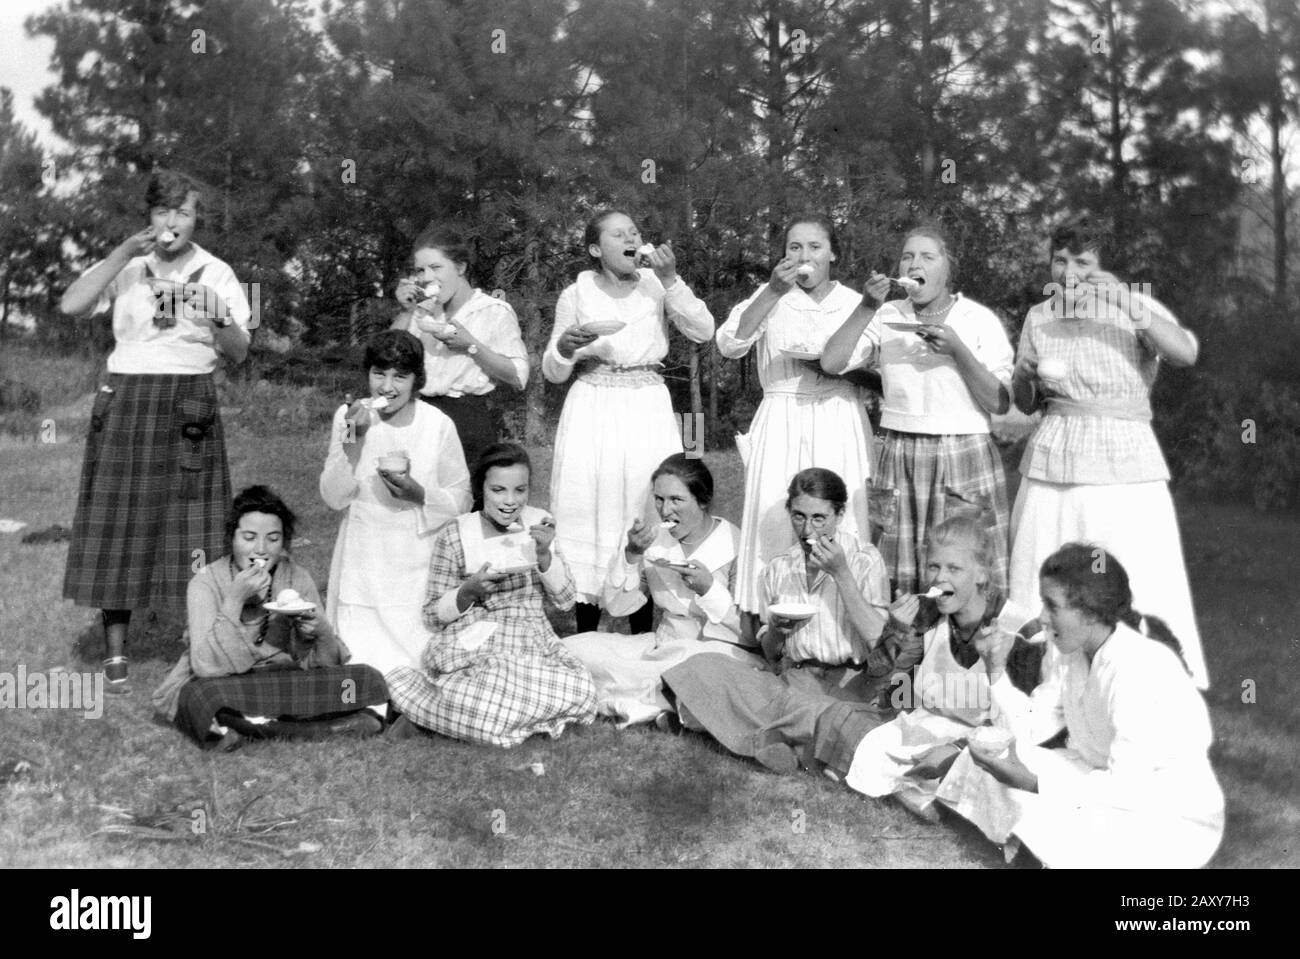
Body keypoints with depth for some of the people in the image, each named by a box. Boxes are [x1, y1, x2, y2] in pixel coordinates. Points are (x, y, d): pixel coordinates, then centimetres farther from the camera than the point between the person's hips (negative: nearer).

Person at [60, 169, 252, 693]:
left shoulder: (216, 273, 7)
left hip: (189, 404, 0)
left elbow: (238, 354, 3)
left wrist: (219, 318, -18)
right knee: (120, 521, 0)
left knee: (192, 525, -1)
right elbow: (70, 305, -10)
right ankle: (115, 651, 9)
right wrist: (123, 252, -14)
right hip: (127, 401, 1)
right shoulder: (125, 266, 7)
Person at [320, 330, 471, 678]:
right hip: (363, 566, 1)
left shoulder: (438, 425, -8)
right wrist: (354, 440, -17)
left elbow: (461, 501, 0)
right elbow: (333, 498, -5)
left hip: (417, 564, -1)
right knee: (361, 664, -1)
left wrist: (419, 495, -20)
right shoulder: (348, 417, -3)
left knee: (416, 660, 0)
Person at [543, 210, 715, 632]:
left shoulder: (657, 285, 6)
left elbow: (703, 331, -7)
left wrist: (670, 279, -14)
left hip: (648, 409, 0)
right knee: (589, 506, -2)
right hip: (592, 408, 0)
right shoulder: (576, 295, 5)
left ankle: (643, 636, 10)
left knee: (646, 507, -2)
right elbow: (553, 372, 8)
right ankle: (585, 639, 8)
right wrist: (565, 345, -14)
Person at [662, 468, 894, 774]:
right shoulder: (777, 570, 12)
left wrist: (841, 574, -16)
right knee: (702, 667, -21)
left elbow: (878, 640, -12)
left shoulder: (865, 561, 2)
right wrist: (775, 631, -7)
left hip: (849, 680, -5)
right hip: (792, 678, 6)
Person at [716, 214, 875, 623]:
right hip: (782, 424, -1)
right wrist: (773, 291, -16)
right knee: (774, 524, -5)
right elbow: (729, 344, -11)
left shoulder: (855, 303, 9)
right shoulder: (770, 298, 6)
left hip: (839, 425, 1)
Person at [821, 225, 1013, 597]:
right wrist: (868, 306, -11)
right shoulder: (887, 318, 8)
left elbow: (1001, 403, -3)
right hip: (900, 456, 2)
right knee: (899, 578, 2)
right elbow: (831, 363, -6)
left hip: (963, 457, -2)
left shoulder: (980, 320, 3)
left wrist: (958, 351, -14)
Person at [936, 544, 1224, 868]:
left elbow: (1126, 788, -30)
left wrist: (1030, 782, -30)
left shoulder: (1137, 670, -29)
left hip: (1175, 825, -9)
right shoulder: (1079, 649, -4)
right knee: (987, 760, -3)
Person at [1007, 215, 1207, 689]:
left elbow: (1186, 353, -18)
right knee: (1042, 590, 5)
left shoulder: (1133, 305, 0)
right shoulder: (1038, 317, 10)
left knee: (1141, 591, -5)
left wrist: (1124, 302, -22)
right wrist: (1030, 379, -5)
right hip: (1053, 459, 4)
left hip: (1124, 464, -3)